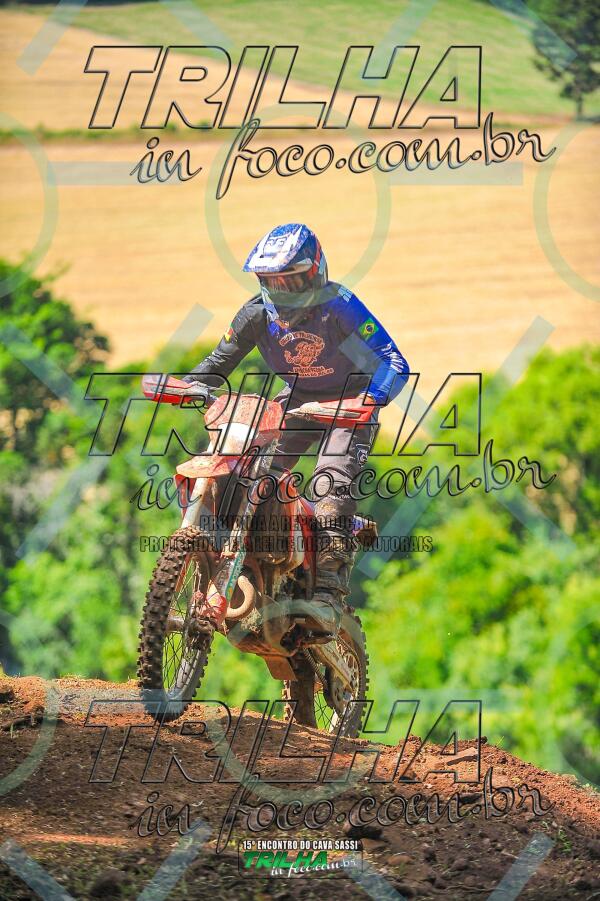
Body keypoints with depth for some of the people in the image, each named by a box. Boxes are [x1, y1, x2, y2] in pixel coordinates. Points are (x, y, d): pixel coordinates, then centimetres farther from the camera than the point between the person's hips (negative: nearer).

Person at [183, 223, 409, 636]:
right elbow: (221, 359, 1)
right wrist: (188, 385, -20)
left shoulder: (340, 307, -25)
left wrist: (369, 401, -48)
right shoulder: (260, 312, -10)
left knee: (332, 483, -29)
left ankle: (329, 594, -32)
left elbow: (395, 363, -29)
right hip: (299, 398, 6)